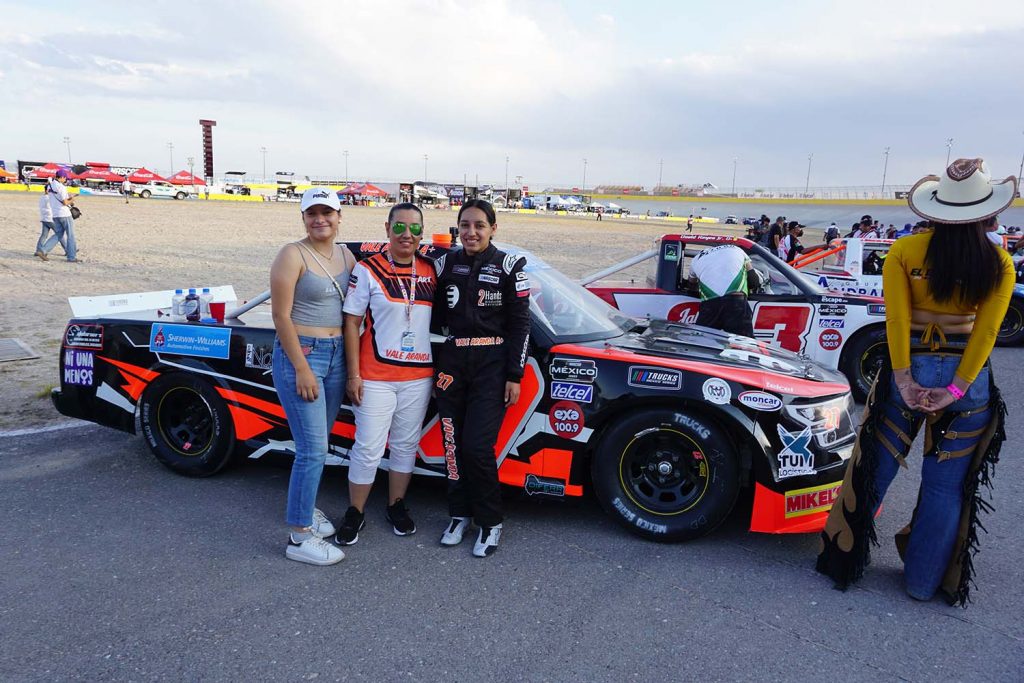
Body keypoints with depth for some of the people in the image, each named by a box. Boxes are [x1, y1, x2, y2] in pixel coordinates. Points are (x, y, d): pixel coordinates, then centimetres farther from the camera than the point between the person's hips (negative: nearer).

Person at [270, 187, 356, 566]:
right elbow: (281, 315, -13)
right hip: (299, 354, -7)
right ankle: (299, 537, 3)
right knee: (313, 449, -7)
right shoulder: (293, 255, -10)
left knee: (318, 443, 16)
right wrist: (302, 369, -16)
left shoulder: (346, 256, 10)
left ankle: (306, 506, 35)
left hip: (336, 354, 7)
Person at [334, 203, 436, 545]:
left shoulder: (430, 270, 6)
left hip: (419, 376, 4)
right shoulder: (368, 270, -6)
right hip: (375, 376, -4)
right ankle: (355, 513, 20)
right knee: (369, 448, 2)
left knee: (406, 444, 14)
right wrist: (353, 374, -8)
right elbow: (352, 323, -5)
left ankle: (396, 506, 31)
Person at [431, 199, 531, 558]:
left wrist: (514, 376, -6)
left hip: (491, 364, -4)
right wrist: (437, 363, 2)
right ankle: (459, 513, 25)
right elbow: (435, 313, 11)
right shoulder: (446, 263, 7)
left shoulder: (510, 266, -2)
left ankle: (490, 522, 10)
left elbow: (520, 324, -2)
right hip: (451, 360, 4)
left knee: (477, 445, -9)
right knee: (453, 442, 6)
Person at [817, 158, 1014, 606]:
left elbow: (897, 318, -14)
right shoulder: (999, 264, -3)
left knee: (876, 469, 12)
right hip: (967, 379, 1)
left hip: (911, 371, -1)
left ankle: (844, 557, 24)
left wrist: (904, 378, -12)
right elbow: (986, 331, -9)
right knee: (947, 485, 13)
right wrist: (956, 388, -11)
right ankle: (925, 581, 25)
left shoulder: (905, 251, -8)